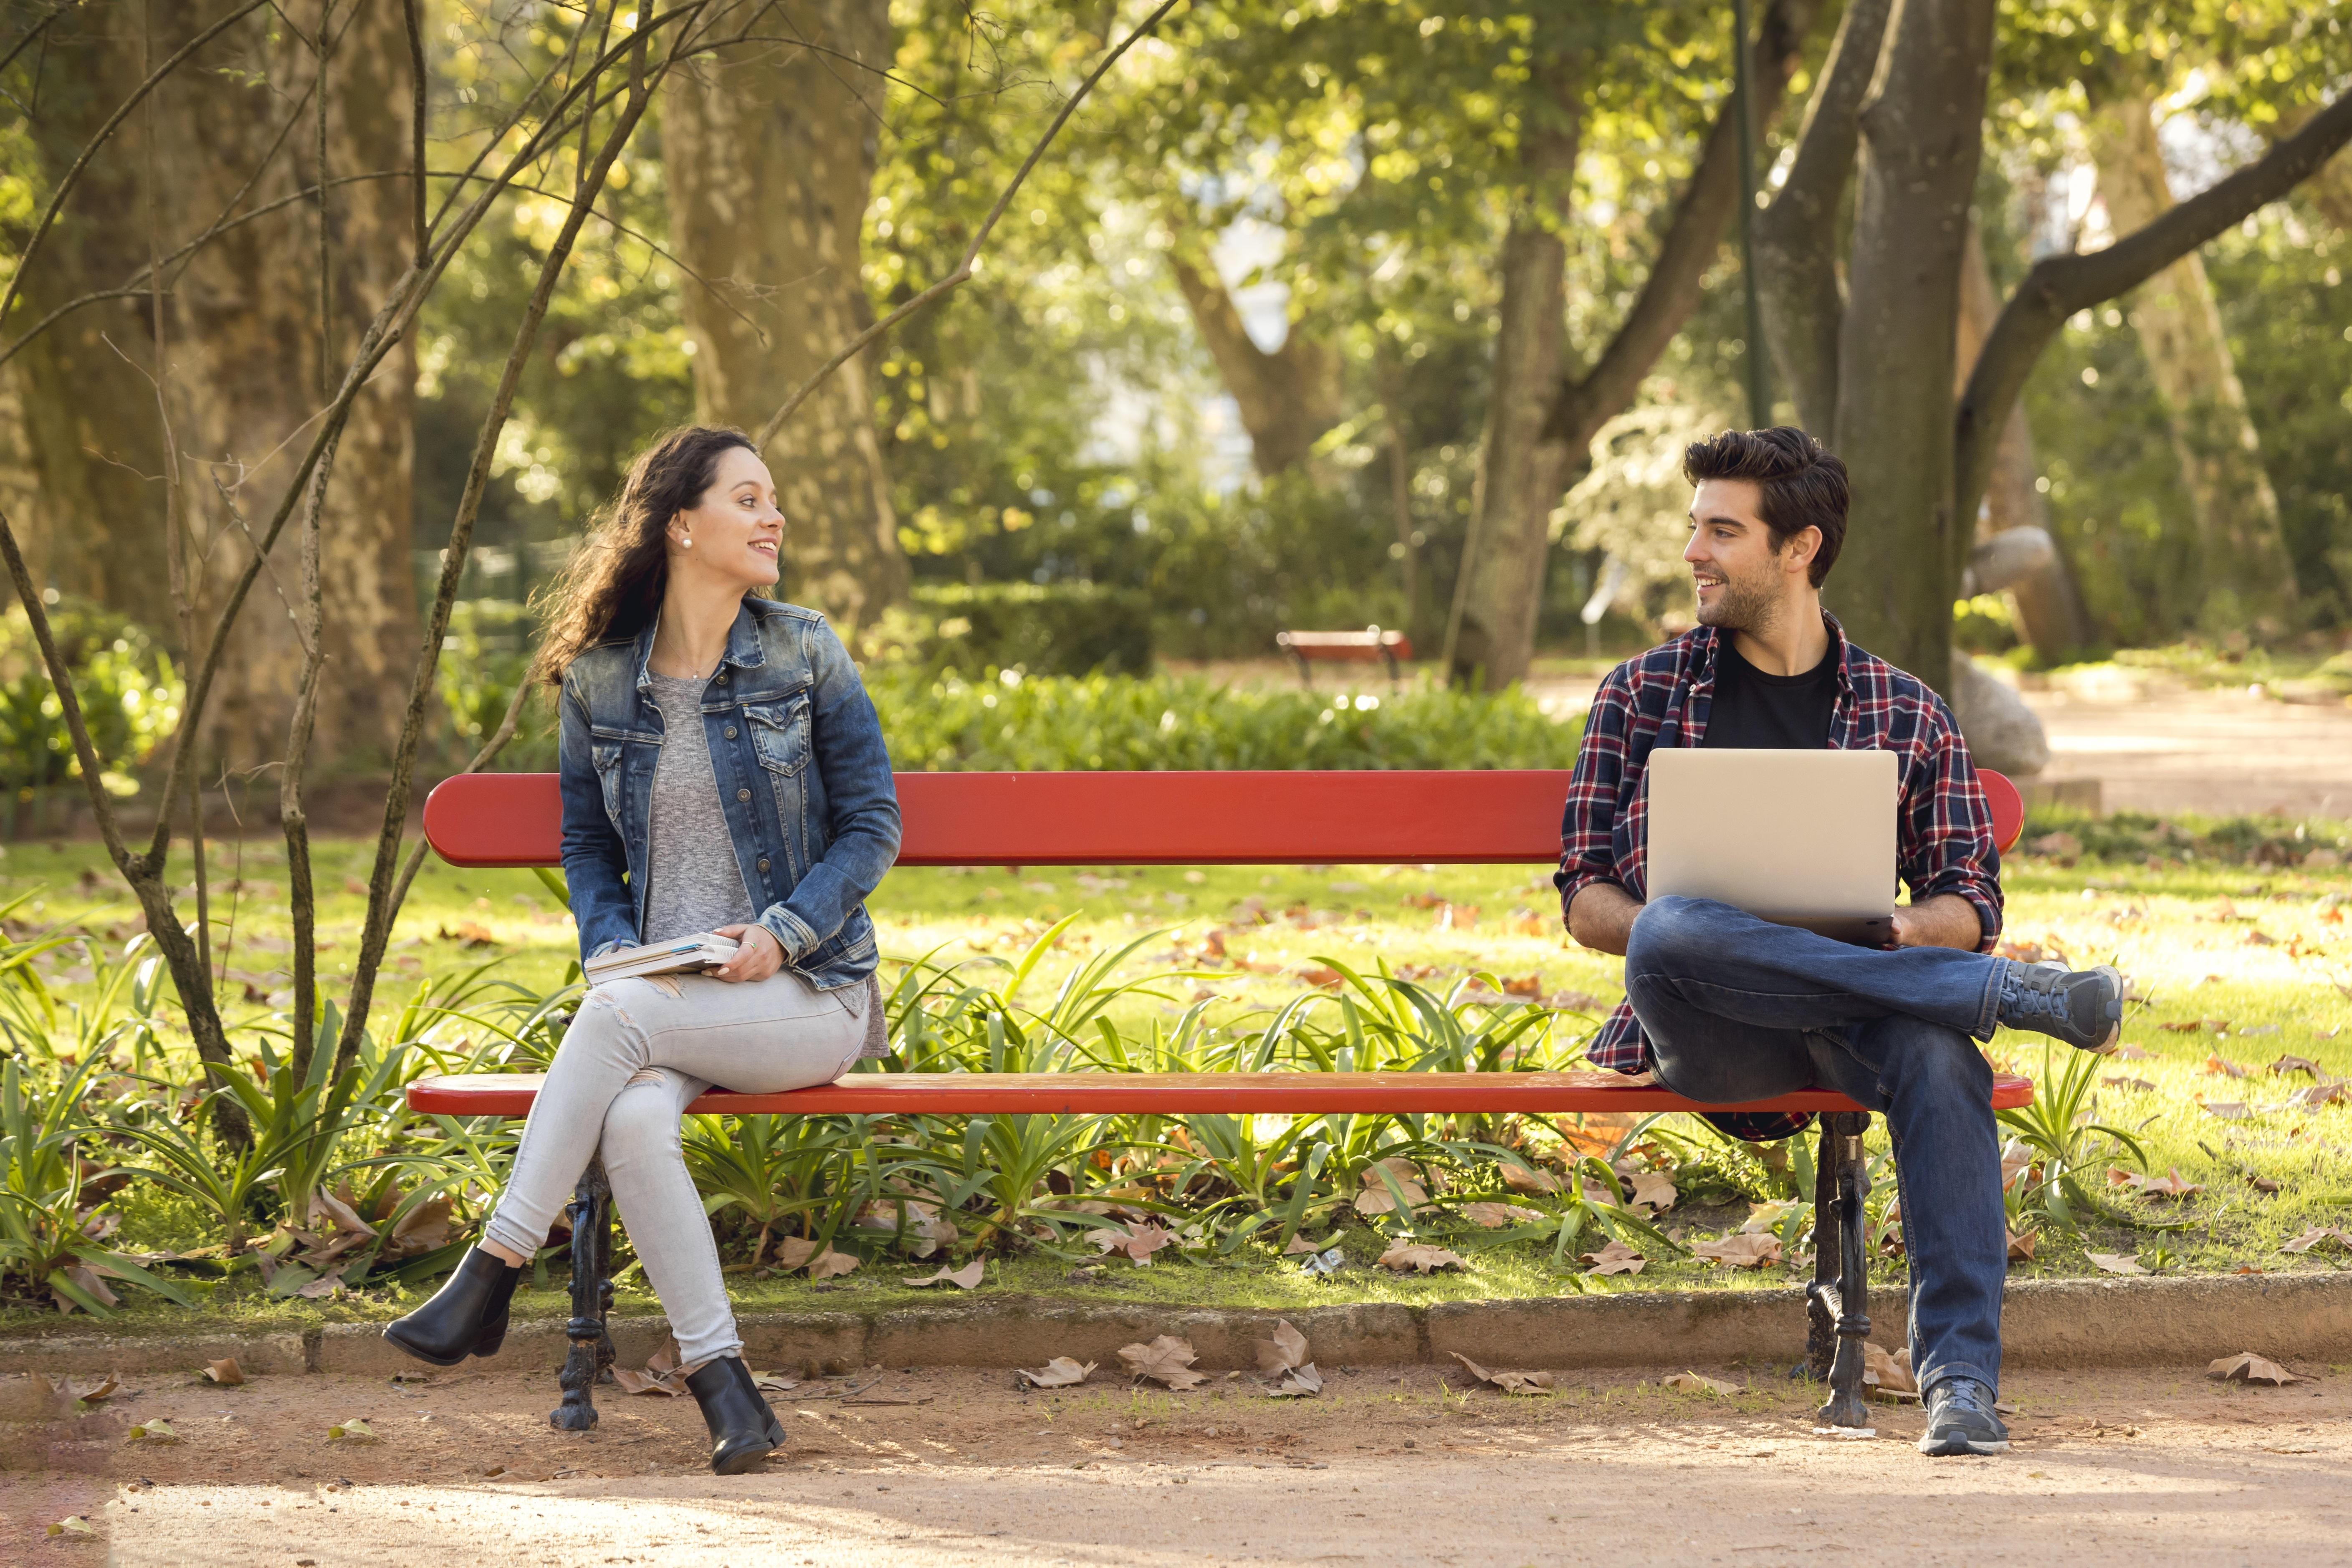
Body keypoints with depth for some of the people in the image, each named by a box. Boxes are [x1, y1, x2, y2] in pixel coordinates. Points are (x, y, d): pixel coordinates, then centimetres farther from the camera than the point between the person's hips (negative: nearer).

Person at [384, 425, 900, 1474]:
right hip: (666, 995, 2)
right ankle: (722, 1387, -30)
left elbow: (872, 826, 2)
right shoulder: (599, 680, 8)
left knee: (619, 1016, -32)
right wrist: (615, 944, -4)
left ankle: (493, 1273, -27)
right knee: (633, 1120, -33)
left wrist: (784, 931, -13)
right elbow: (586, 844, 17)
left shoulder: (805, 658, 1)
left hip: (806, 994, -2)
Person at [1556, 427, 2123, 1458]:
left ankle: (1959, 1374, -37)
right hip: (1702, 1029, 0)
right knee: (1674, 936, -37)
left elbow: (1970, 906, 11)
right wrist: (1664, 932, -14)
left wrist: (1893, 932, -13)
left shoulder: (1906, 715, 14)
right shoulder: (1644, 695, 13)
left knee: (1937, 1052, -37)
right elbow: (1585, 902, 10)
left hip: (1849, 1019, 0)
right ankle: (2017, 995, -31)